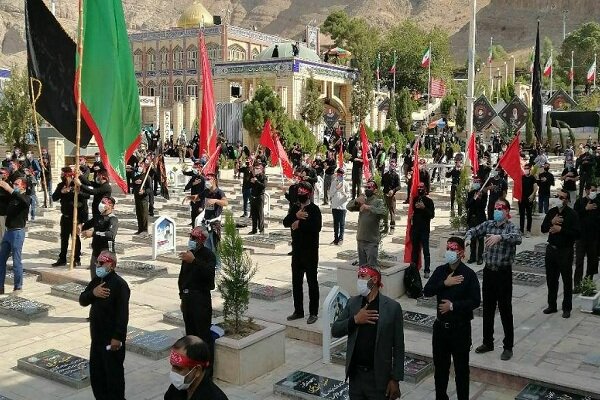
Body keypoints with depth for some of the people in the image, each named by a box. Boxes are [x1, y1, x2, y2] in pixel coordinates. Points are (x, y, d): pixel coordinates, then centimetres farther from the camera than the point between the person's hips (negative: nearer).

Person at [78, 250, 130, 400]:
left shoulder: (119, 284, -18)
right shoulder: (96, 281, 9)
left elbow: (123, 313, -22)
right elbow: (82, 300, 8)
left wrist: (118, 337, -24)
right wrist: (92, 293, -13)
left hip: (112, 338, -9)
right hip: (97, 337, 9)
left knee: (114, 372, 2)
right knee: (96, 371, 18)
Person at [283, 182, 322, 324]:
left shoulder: (314, 209, -10)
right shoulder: (294, 208, 9)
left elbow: (317, 227, -25)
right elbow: (285, 222, -3)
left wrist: (299, 223, -16)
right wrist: (296, 216, -20)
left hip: (310, 250, -6)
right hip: (297, 249, 6)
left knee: (312, 282, 2)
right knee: (296, 281, 12)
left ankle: (313, 313, 11)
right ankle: (298, 311, 24)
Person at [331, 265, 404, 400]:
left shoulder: (392, 307, -7)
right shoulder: (352, 303, 3)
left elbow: (398, 347, -5)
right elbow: (335, 331, 3)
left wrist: (395, 379, -7)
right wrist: (355, 320, -14)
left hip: (379, 377, -3)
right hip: (355, 374, 4)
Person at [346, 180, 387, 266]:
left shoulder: (378, 201, -7)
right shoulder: (362, 201, 11)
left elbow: (384, 212, -25)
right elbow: (348, 207, 4)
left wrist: (369, 207, -36)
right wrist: (356, 201, -16)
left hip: (372, 241, -6)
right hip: (360, 239, 7)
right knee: (362, 266, 17)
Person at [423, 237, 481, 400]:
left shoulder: (469, 274, -10)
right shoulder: (440, 271, 2)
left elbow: (475, 301, -14)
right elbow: (426, 291, -7)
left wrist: (453, 305, -20)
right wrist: (445, 283, -18)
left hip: (460, 327, -4)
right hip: (441, 325, 4)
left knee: (461, 367, 8)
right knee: (440, 365, 16)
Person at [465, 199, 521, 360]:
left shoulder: (511, 227, -11)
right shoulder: (488, 225, 5)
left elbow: (518, 238, -31)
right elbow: (473, 230, 3)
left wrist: (500, 237, -47)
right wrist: (468, 238, -20)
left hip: (504, 273, -5)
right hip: (488, 271, 5)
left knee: (505, 310, 3)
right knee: (487, 309, 14)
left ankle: (508, 347, 15)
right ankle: (488, 342, 28)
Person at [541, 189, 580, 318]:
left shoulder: (572, 214, -11)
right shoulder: (551, 211, 4)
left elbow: (577, 234, -17)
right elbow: (543, 229, 6)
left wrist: (561, 229, -22)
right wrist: (551, 222, -11)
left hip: (565, 251, -5)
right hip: (551, 249, 5)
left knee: (567, 281, 6)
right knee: (551, 279, 13)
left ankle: (567, 308, 17)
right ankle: (552, 305, 26)